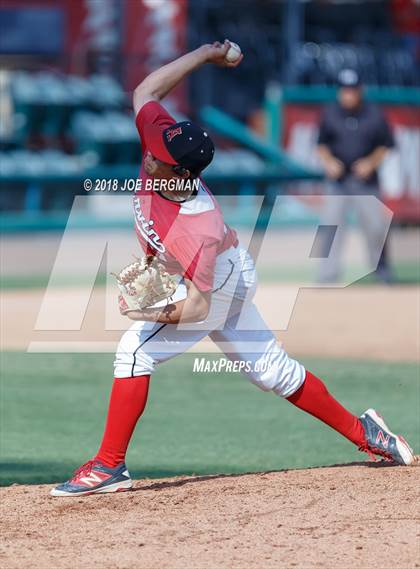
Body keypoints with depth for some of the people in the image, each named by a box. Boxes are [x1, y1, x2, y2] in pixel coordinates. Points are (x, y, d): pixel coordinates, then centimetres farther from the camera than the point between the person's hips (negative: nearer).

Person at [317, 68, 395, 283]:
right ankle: (327, 277, 0)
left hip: (366, 179, -1)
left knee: (374, 226, -1)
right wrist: (328, 161, -10)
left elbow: (385, 145, 4)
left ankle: (382, 271, 19)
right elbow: (322, 144, 8)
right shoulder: (330, 114, 0)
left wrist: (371, 162, -12)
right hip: (338, 180, 1)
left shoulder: (374, 115, -2)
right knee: (331, 225, -6)